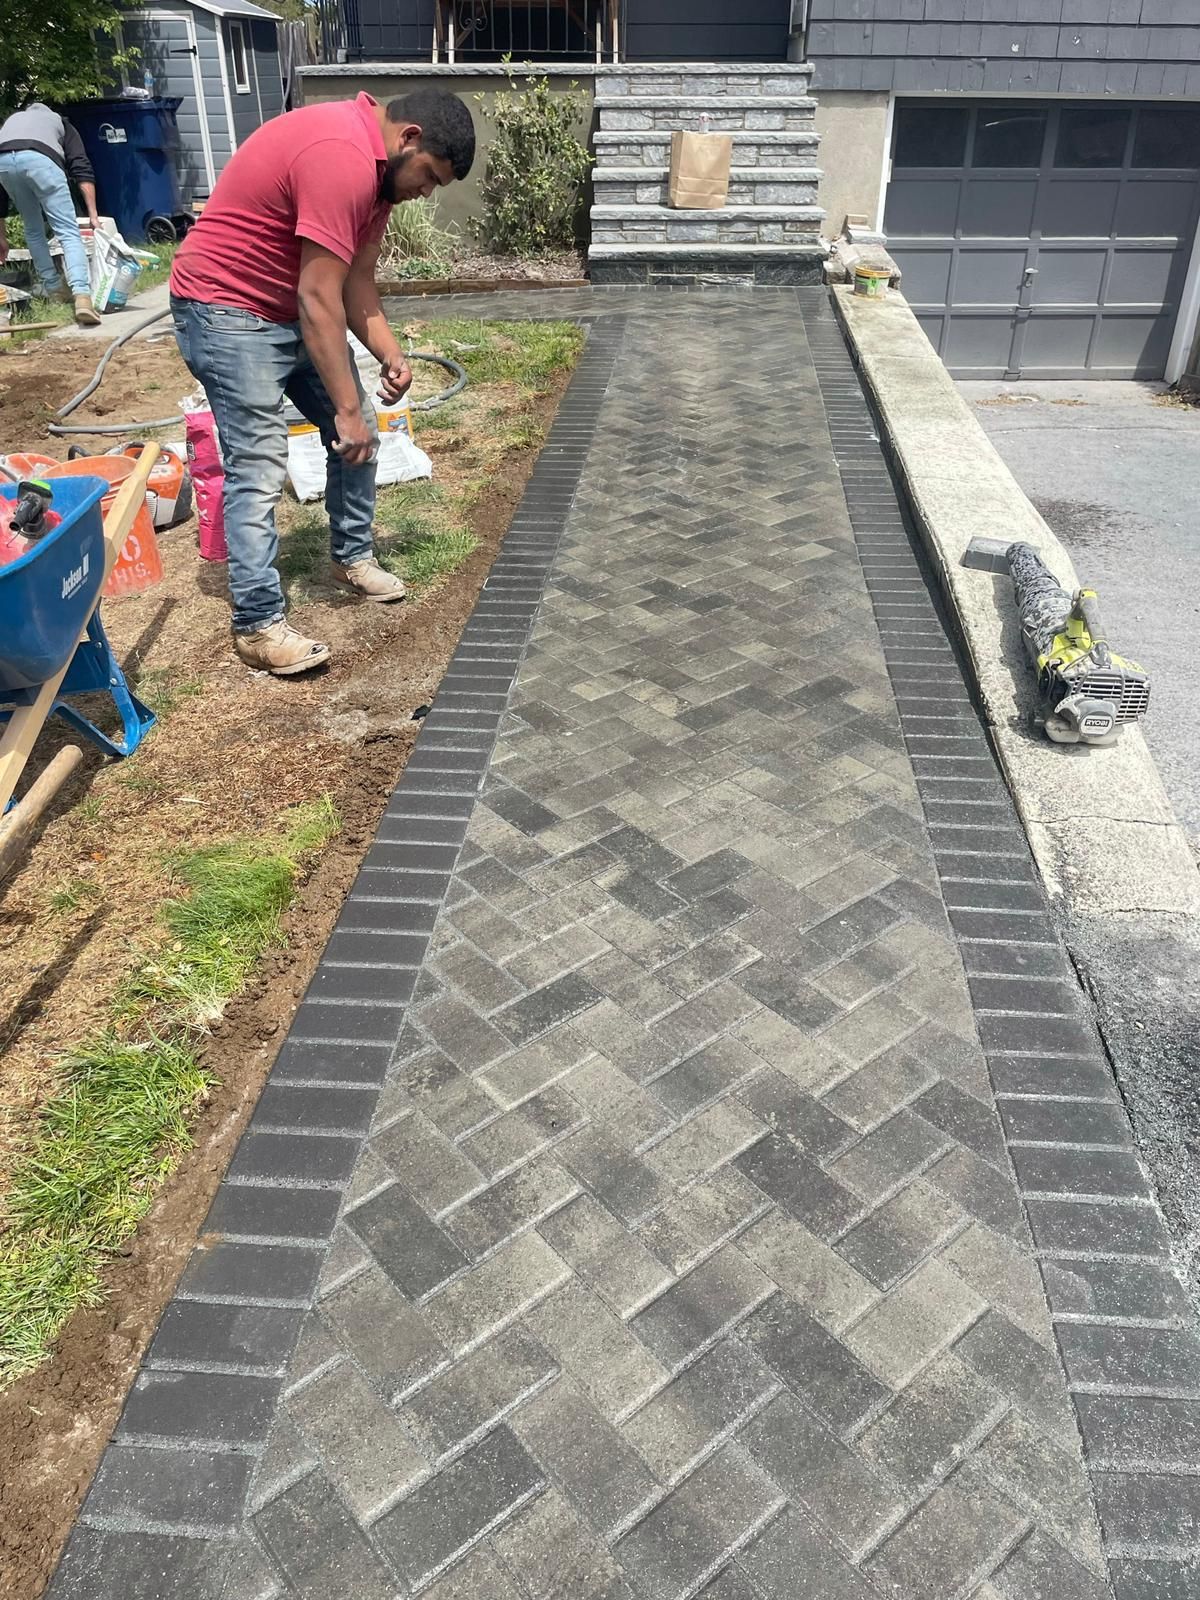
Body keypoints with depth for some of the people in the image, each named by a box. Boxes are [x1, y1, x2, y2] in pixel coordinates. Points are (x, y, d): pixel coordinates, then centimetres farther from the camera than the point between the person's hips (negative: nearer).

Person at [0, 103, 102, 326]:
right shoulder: (59, 122, 35)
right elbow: (82, 169, 14)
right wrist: (93, 215, 12)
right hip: (40, 159, -3)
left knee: (33, 230, 24)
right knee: (69, 233, -5)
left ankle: (53, 288, 27)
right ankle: (82, 296, -23)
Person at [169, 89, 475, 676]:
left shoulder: (378, 164, 5)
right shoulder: (342, 158, -27)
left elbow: (355, 281, 4)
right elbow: (318, 299, -28)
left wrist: (389, 354, -12)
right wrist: (346, 409, -25)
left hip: (291, 307, 10)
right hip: (226, 310, -10)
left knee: (360, 432, 11)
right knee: (259, 468, -14)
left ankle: (352, 557, 27)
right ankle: (258, 625, -8)